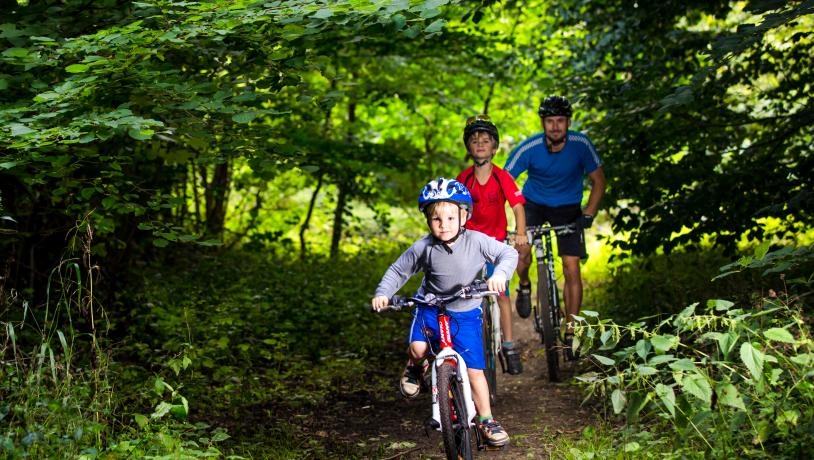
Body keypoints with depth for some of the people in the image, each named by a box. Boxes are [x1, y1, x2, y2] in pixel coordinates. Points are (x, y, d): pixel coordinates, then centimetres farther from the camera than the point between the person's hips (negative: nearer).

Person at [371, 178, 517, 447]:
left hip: (466, 313, 0)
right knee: (418, 347, -26)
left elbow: (509, 253, -13)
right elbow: (398, 271, -1)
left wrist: (500, 274, -32)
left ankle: (486, 421, 13)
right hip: (430, 306, 1)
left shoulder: (476, 241, -16)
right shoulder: (423, 248, -13)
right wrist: (383, 294, -14)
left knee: (474, 370, -4)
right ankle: (415, 368, 12)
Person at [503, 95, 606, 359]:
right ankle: (524, 286, 13)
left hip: (568, 208, 0)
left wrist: (588, 215, -22)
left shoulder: (581, 145, -22)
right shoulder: (528, 149, -24)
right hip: (533, 203, 0)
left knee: (572, 270, -8)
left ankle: (570, 333, 3)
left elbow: (598, 181, -10)